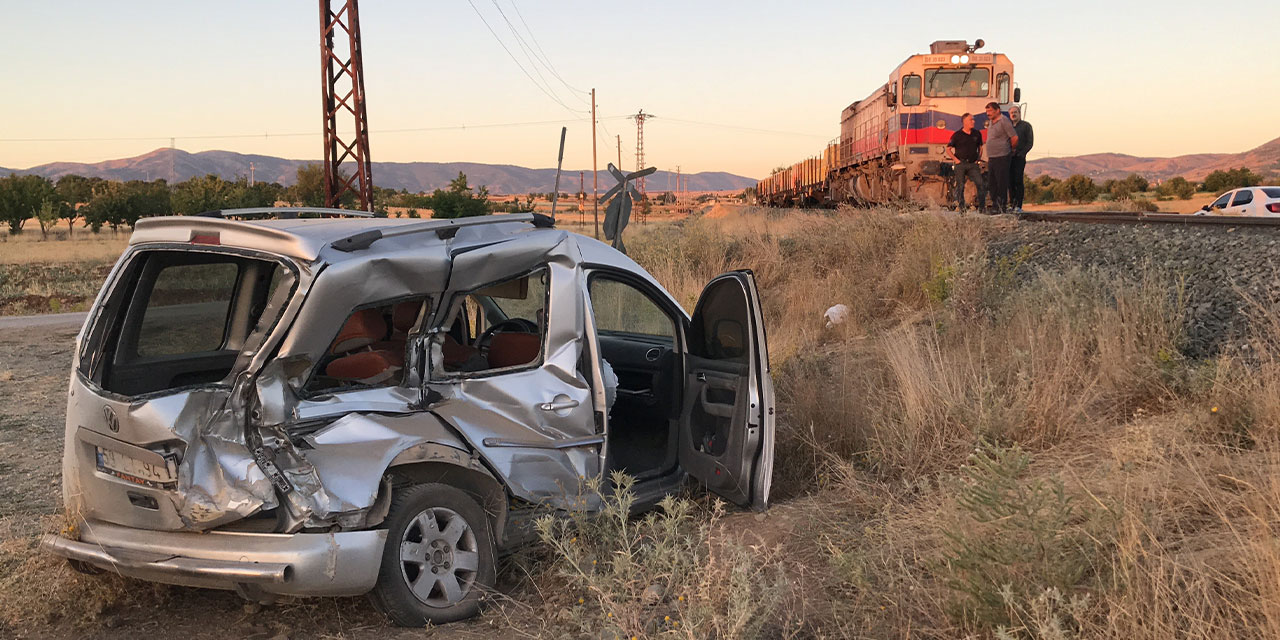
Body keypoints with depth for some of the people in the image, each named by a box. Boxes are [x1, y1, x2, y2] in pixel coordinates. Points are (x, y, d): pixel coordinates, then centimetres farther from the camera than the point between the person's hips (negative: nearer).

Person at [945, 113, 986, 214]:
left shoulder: (977, 134, 10)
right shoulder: (957, 135, -1)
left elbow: (980, 147, 23)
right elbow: (948, 149, 4)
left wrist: (978, 159, 11)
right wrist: (955, 159, -4)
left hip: (973, 164, 2)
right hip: (961, 164, -2)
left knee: (981, 184, -11)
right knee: (960, 186, 0)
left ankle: (982, 208, -3)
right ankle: (961, 209, 10)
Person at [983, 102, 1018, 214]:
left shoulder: (1004, 121, -9)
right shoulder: (990, 122, 17)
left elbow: (1014, 138, -11)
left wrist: (1011, 150, 3)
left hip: (1002, 157, -9)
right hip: (991, 158, 9)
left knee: (1002, 183, -7)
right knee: (992, 183, 10)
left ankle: (1002, 207, -5)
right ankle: (994, 206, 16)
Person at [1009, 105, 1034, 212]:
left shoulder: (1026, 125, 7)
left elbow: (1030, 142, 1)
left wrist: (1021, 153, -11)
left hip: (1019, 158, -4)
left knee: (1018, 181, -10)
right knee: (1010, 181, 1)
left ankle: (1018, 205, -12)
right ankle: (1012, 204, 5)